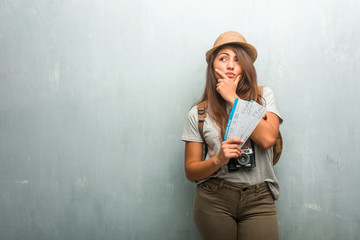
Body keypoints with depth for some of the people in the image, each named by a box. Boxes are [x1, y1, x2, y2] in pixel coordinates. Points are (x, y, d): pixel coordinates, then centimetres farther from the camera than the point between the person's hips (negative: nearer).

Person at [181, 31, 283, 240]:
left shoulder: (264, 96, 6)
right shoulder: (199, 113, 4)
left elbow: (267, 138, -13)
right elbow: (191, 171, 4)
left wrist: (233, 99, -8)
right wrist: (218, 160, -16)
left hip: (258, 200, 0)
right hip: (214, 200, 0)